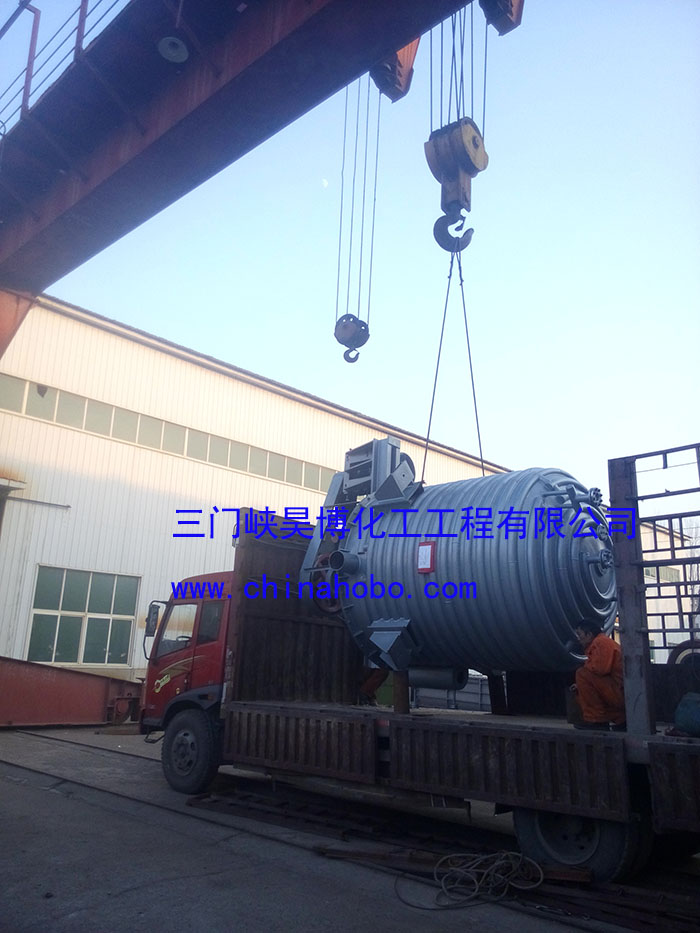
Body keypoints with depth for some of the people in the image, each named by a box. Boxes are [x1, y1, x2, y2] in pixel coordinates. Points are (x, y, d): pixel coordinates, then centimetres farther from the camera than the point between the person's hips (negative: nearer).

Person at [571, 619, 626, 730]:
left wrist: (586, 664, -2)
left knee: (582, 674, -17)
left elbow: (600, 669, -23)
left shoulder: (601, 642, -11)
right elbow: (599, 670, 23)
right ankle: (620, 719, 17)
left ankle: (596, 720, -14)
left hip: (621, 691, -10)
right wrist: (580, 686, 13)